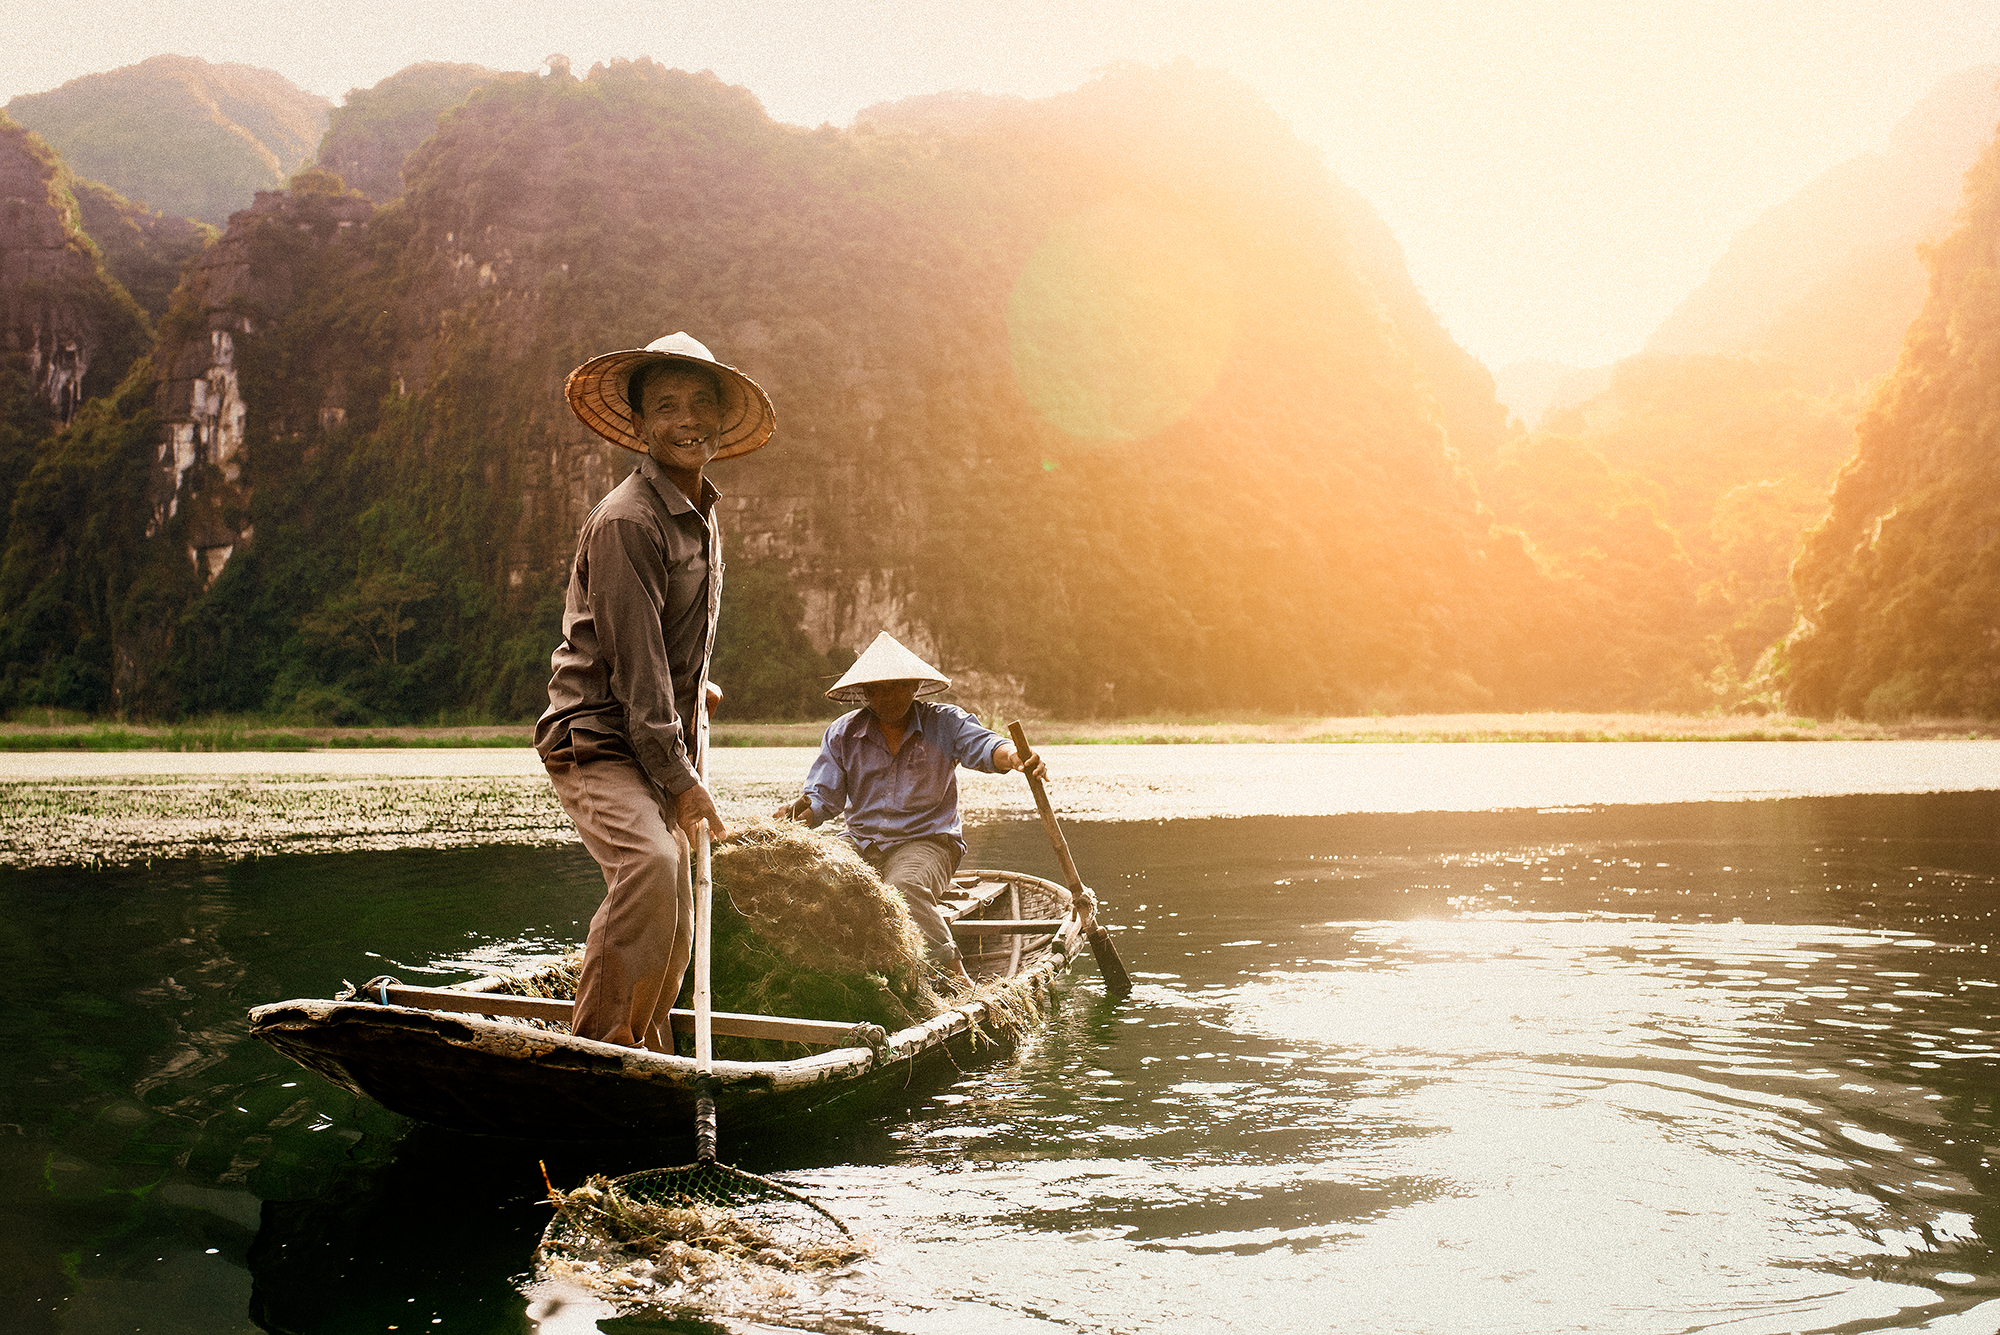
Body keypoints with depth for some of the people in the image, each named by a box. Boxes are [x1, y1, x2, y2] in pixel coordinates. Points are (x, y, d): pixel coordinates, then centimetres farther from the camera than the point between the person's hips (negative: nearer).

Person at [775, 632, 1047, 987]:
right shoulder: (842, 735, 9)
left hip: (926, 841, -3)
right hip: (860, 845, 3)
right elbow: (822, 797, 6)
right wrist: (798, 811, -18)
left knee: (903, 887, -36)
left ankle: (953, 972, -29)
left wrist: (1013, 756, -41)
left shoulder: (943, 723, 2)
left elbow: (983, 745, -17)